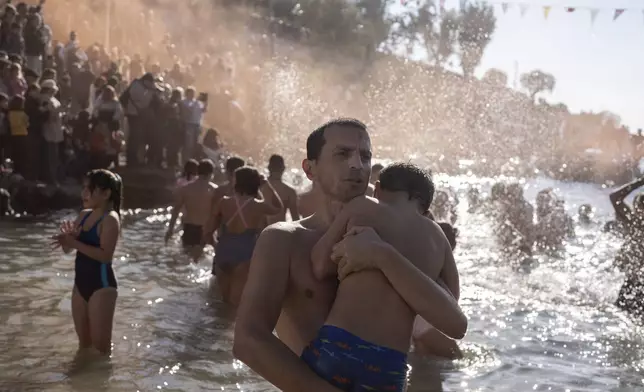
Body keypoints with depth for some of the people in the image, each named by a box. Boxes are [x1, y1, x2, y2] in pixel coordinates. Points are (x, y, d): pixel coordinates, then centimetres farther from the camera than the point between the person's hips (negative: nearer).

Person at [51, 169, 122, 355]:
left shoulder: (111, 219, -14)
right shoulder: (84, 215, 9)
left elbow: (105, 255, -25)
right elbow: (67, 249, 12)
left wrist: (75, 242, -28)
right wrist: (67, 236, -10)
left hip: (101, 285, -8)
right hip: (81, 283, 8)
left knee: (101, 345, 1)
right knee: (84, 343, 19)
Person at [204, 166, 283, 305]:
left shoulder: (224, 202, 0)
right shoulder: (259, 206, -6)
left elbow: (209, 230, 4)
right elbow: (279, 207, 15)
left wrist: (202, 245, 20)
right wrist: (266, 184, 14)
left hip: (223, 255, 3)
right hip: (245, 257, -3)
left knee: (226, 301, 19)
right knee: (238, 304, -1)